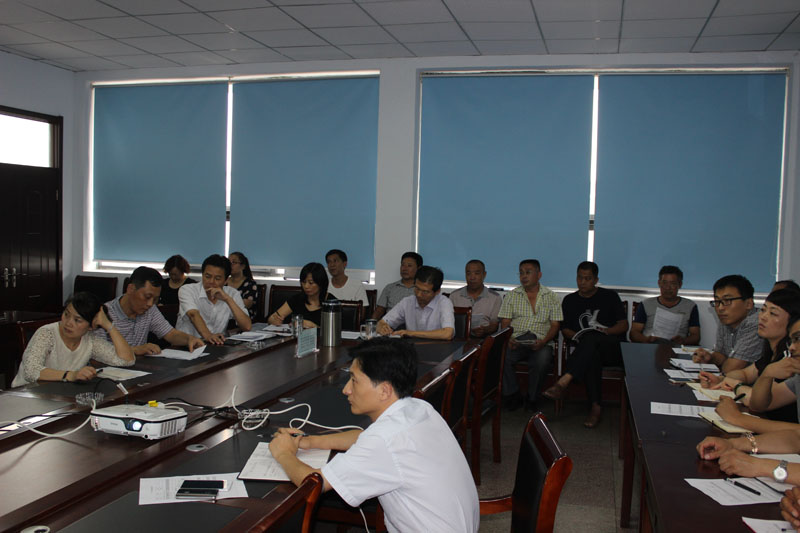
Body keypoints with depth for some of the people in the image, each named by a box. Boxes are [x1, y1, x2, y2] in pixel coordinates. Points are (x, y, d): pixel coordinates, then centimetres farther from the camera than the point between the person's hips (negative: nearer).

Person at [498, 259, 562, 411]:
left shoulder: (551, 297, 12)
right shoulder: (512, 296, 15)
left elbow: (555, 325, 6)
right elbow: (505, 322, 10)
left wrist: (543, 341, -14)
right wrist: (508, 339, -12)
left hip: (540, 343, -1)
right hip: (515, 342, 1)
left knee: (541, 361, -34)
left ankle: (531, 399, -10)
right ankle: (513, 396, -9)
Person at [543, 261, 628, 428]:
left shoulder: (610, 296, 12)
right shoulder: (569, 300, 18)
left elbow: (624, 325, 7)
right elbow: (565, 329, 14)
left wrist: (605, 332, -12)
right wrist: (578, 336, -7)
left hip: (613, 349, -2)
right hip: (587, 350, 2)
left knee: (591, 337, -37)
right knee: (591, 357, -38)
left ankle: (564, 382, -51)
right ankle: (596, 406, -39)